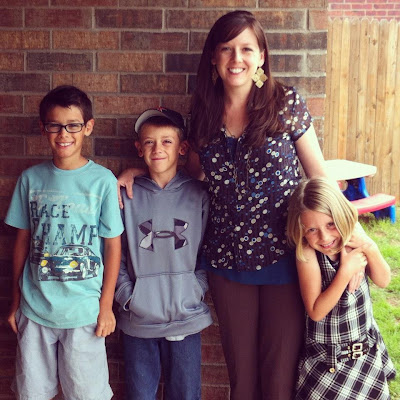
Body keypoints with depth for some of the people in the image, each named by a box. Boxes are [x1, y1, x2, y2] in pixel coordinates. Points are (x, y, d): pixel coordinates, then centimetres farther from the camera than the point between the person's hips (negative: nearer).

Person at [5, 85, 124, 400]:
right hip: (34, 309, 3)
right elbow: (22, 242, 7)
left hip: (83, 312, -3)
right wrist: (15, 302, 10)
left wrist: (106, 306, -3)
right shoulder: (31, 179, 1)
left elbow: (113, 247, -4)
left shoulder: (103, 180, -8)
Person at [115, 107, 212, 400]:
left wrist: (196, 291, -6)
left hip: (186, 317, 0)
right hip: (137, 318, 0)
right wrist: (127, 295, -6)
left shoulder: (198, 195, 0)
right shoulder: (127, 195, -1)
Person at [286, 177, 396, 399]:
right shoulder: (307, 254, -23)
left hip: (367, 345, 4)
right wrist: (345, 272, -29)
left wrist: (370, 249, -18)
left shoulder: (353, 237, -11)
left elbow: (383, 281, 0)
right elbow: (316, 312, -23)